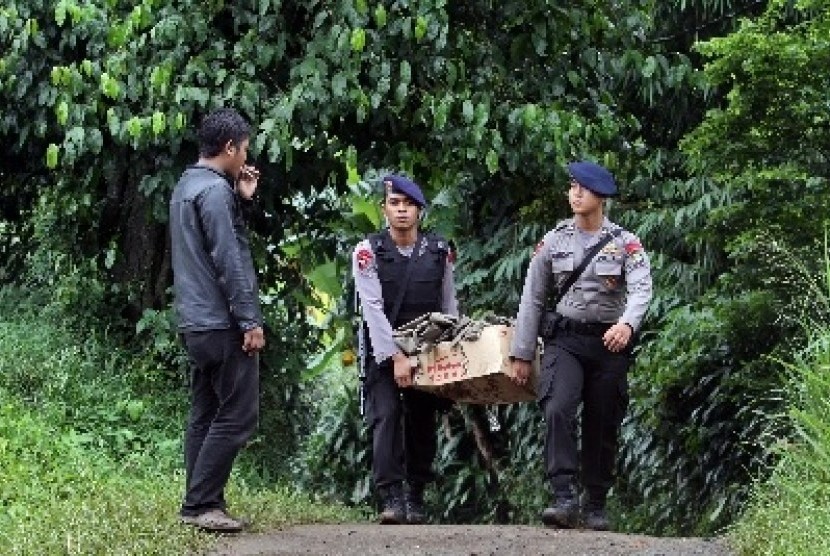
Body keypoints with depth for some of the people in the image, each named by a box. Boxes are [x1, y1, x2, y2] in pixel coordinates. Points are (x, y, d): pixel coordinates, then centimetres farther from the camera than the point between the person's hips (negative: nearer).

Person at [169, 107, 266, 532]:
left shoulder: (186, 186, 17)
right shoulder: (215, 190, -14)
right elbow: (228, 261, -19)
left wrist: (241, 199, 14)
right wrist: (250, 320, -18)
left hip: (196, 323, 10)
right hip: (222, 323, -10)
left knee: (205, 415, 10)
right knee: (237, 416, -8)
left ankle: (201, 505, 11)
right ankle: (202, 503, -9)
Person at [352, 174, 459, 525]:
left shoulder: (439, 251, 3)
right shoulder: (369, 252, -6)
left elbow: (449, 306, 8)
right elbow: (373, 309, -13)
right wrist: (396, 357, -20)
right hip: (383, 350, -3)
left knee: (423, 423, 4)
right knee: (386, 417, -14)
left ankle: (416, 499, 11)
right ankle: (392, 499, -18)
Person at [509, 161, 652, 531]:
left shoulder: (625, 244, 2)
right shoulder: (553, 242, 7)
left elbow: (641, 289, -14)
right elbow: (532, 299, 10)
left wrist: (627, 323, -36)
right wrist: (521, 354, 6)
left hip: (609, 342, 0)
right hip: (565, 340, 0)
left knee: (602, 427, 5)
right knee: (557, 410, -22)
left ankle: (595, 506, 19)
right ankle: (564, 499, -26)